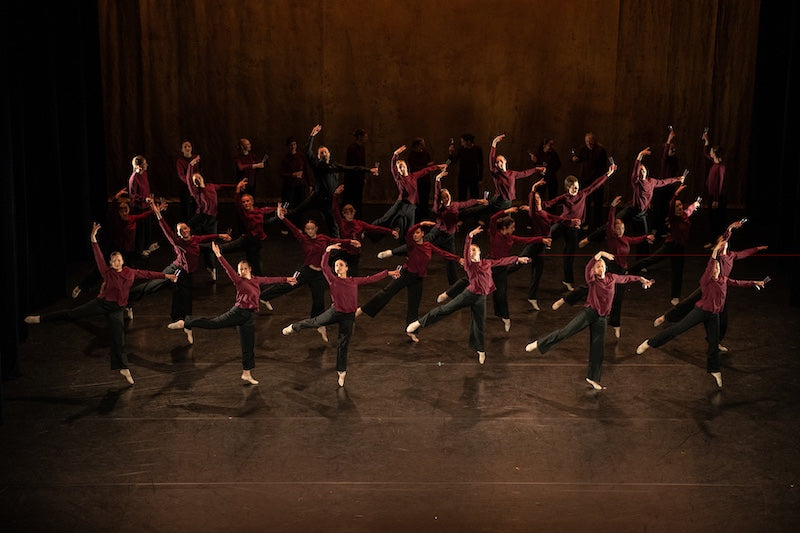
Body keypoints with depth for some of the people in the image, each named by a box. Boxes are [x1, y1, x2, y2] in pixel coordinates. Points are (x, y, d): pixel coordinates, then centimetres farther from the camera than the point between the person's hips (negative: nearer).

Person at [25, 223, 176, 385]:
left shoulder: (131, 273, 3)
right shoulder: (107, 272, -5)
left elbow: (147, 274, 11)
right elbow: (99, 257, -15)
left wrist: (165, 275, 15)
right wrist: (93, 240, -26)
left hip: (116, 309, 2)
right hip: (101, 303, -2)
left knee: (118, 340, 5)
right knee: (73, 313, -9)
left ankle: (123, 368, 15)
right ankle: (40, 318, -3)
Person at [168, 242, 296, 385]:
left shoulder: (257, 280, 16)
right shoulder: (238, 281, 1)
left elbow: (271, 280, 27)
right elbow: (228, 268, -10)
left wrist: (286, 280, 34)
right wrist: (219, 256, -21)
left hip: (249, 317, 5)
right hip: (238, 312, -5)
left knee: (249, 346, 7)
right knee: (213, 323, -11)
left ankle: (247, 374, 15)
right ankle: (186, 323, 6)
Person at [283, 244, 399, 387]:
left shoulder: (354, 281, 2)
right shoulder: (333, 279, -6)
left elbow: (371, 278, 8)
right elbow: (323, 265, -17)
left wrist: (388, 273, 10)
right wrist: (328, 250, -26)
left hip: (348, 316, 1)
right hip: (334, 312, -1)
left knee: (343, 345, 9)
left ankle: (341, 371, 22)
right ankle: (294, 327, 47)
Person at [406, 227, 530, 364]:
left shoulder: (487, 263, 12)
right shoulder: (469, 264, -1)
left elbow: (502, 261, 21)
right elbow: (465, 251, -18)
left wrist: (518, 259, 25)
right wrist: (470, 236, -32)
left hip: (481, 298, 3)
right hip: (469, 294, -3)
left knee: (479, 324, 11)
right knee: (446, 309, -10)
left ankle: (480, 350, 28)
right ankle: (419, 323, -6)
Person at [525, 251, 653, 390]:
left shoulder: (612, 278, 9)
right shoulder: (593, 280, -4)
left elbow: (625, 278, 27)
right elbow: (588, 268, -25)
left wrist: (640, 279, 36)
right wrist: (599, 254, -35)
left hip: (601, 318, 4)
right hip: (589, 312, -4)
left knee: (598, 350, 8)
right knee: (567, 331, -18)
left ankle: (592, 378, 20)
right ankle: (538, 344, -10)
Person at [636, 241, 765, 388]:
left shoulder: (724, 280, 6)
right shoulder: (706, 281, -13)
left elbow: (738, 283, 21)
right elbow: (709, 268, -31)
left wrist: (754, 283, 26)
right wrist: (715, 251, -42)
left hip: (714, 316, 6)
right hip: (701, 311, -5)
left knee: (714, 343, 10)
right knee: (678, 328, -11)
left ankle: (714, 370, 27)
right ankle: (649, 343, -4)